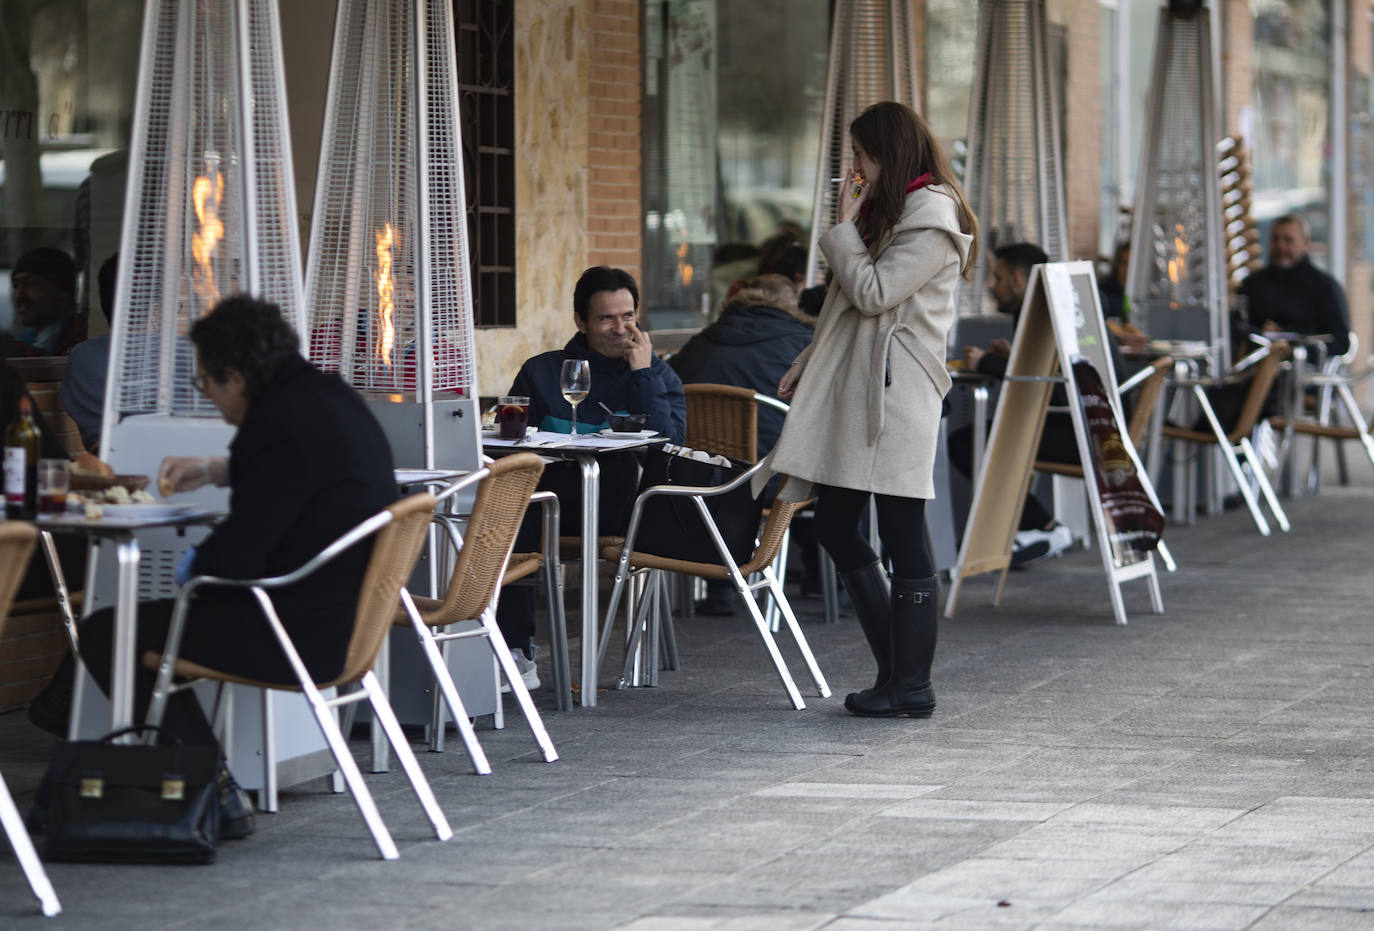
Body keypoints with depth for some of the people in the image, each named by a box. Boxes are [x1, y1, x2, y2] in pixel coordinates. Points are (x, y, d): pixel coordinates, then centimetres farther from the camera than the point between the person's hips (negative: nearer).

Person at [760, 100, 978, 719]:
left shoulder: (932, 221, -10)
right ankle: (897, 668, 14)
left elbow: (873, 294, -16)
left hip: (896, 393, -10)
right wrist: (808, 362, 19)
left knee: (902, 540, -6)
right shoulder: (890, 212, 20)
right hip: (856, 390, 10)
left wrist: (846, 225, -8)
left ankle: (911, 686, -1)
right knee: (834, 528, 8)